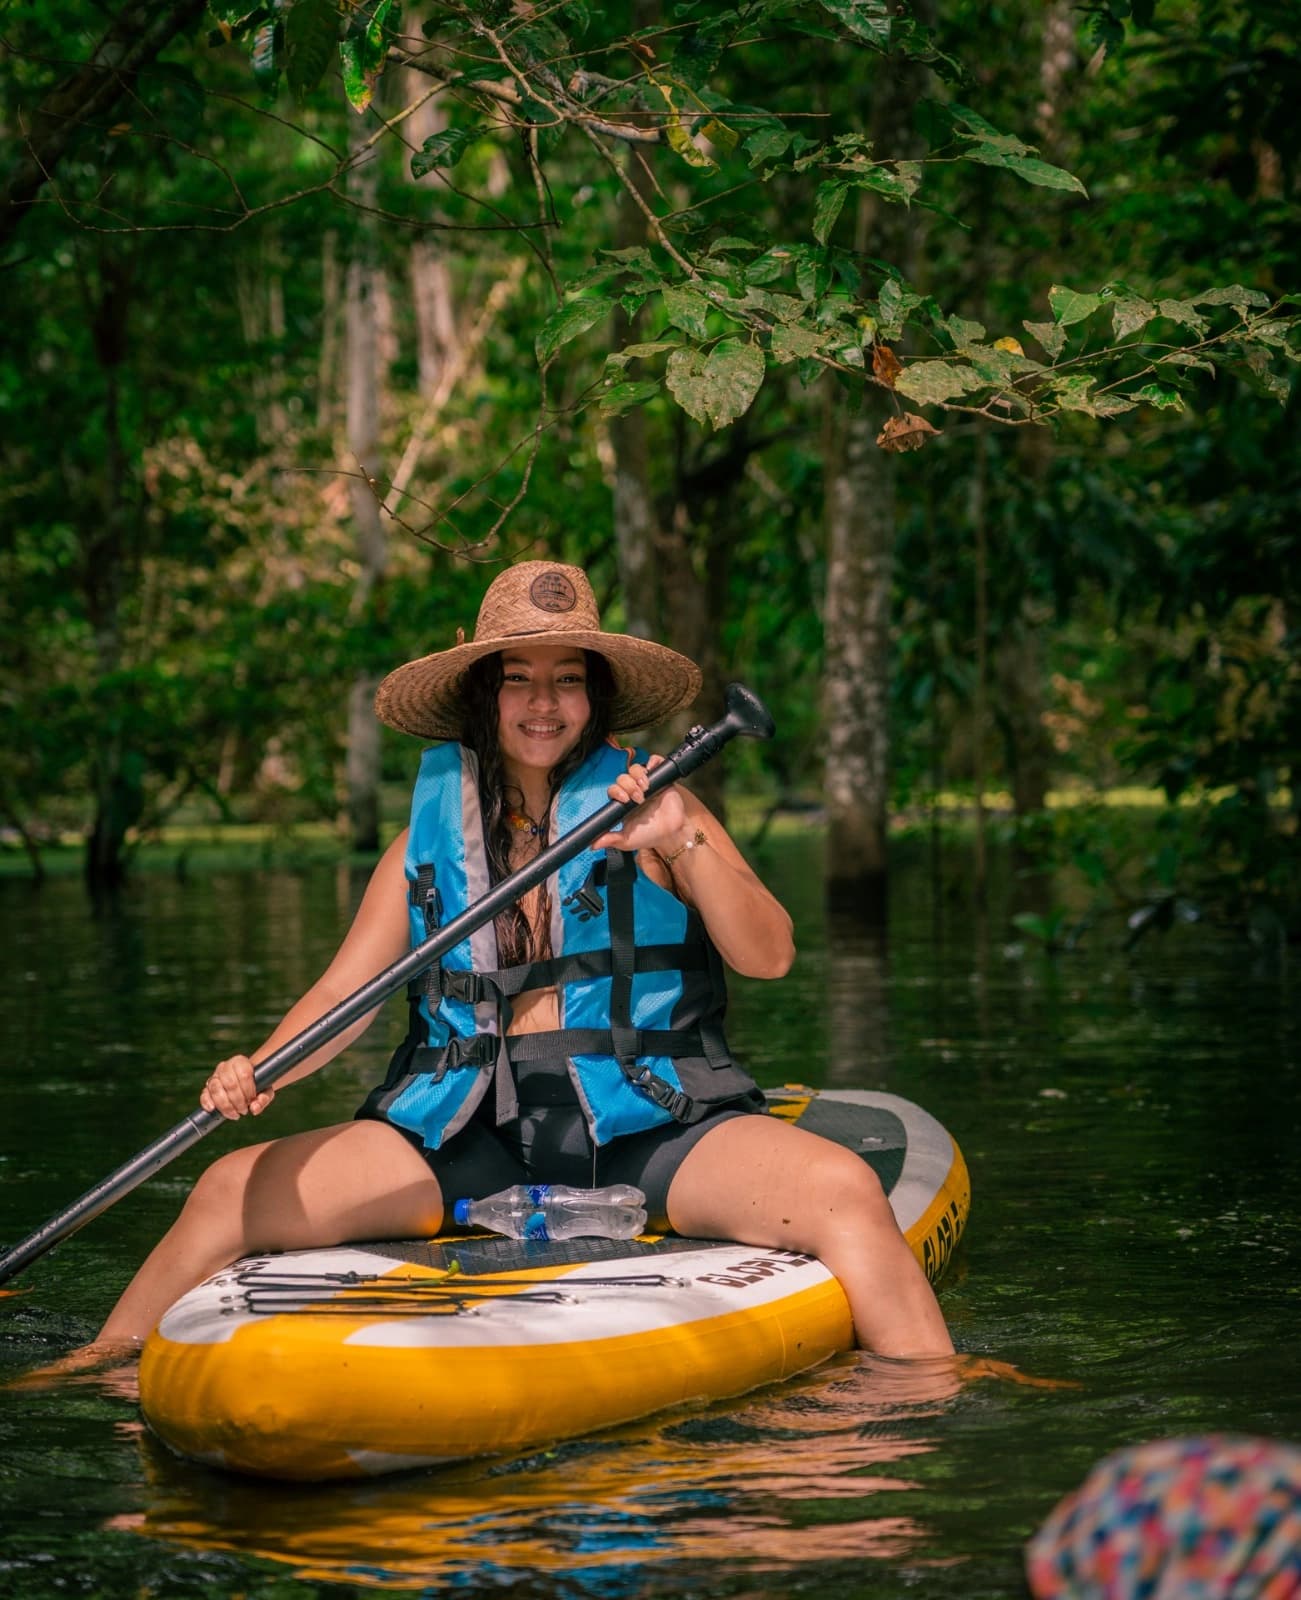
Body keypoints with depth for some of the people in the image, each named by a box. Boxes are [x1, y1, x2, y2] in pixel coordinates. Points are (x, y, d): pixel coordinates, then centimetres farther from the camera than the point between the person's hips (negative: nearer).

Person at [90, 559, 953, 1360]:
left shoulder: (645, 805, 4)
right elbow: (344, 993, 8)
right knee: (230, 1191, -9)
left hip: (642, 1123, -2)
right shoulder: (430, 832, 12)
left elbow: (769, 955, -6)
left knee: (843, 1189, -29)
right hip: (466, 1131, 2)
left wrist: (682, 842, -21)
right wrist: (260, 1068, -11)